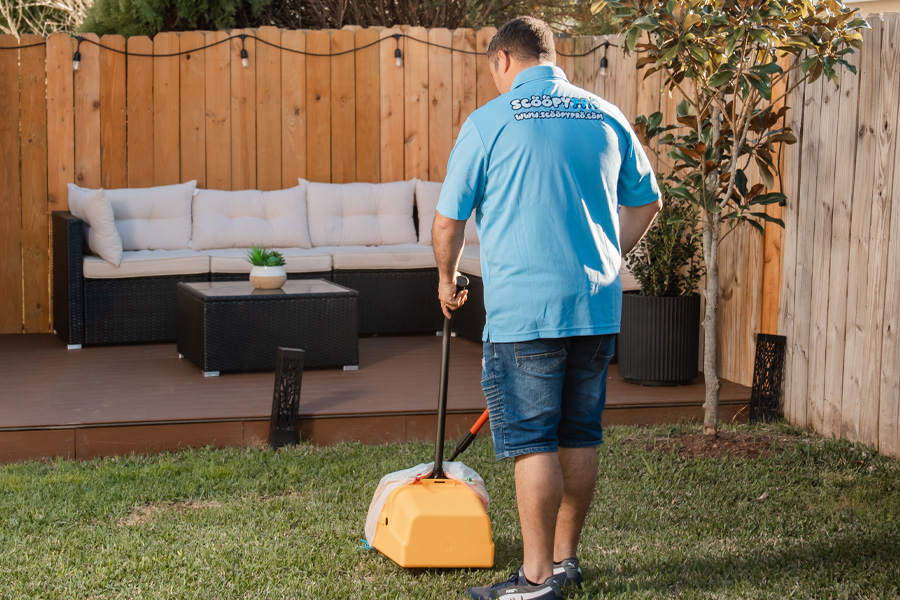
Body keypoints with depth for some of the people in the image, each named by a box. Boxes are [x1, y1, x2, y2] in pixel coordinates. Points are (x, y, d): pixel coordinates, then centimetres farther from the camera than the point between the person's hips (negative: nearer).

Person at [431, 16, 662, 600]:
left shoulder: (490, 122, -5)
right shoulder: (607, 117, 9)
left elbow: (449, 220, 1)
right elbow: (646, 202, 19)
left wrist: (447, 279, 18)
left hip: (525, 310, -5)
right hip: (597, 308, 5)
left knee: (532, 441, -1)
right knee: (580, 436, 13)